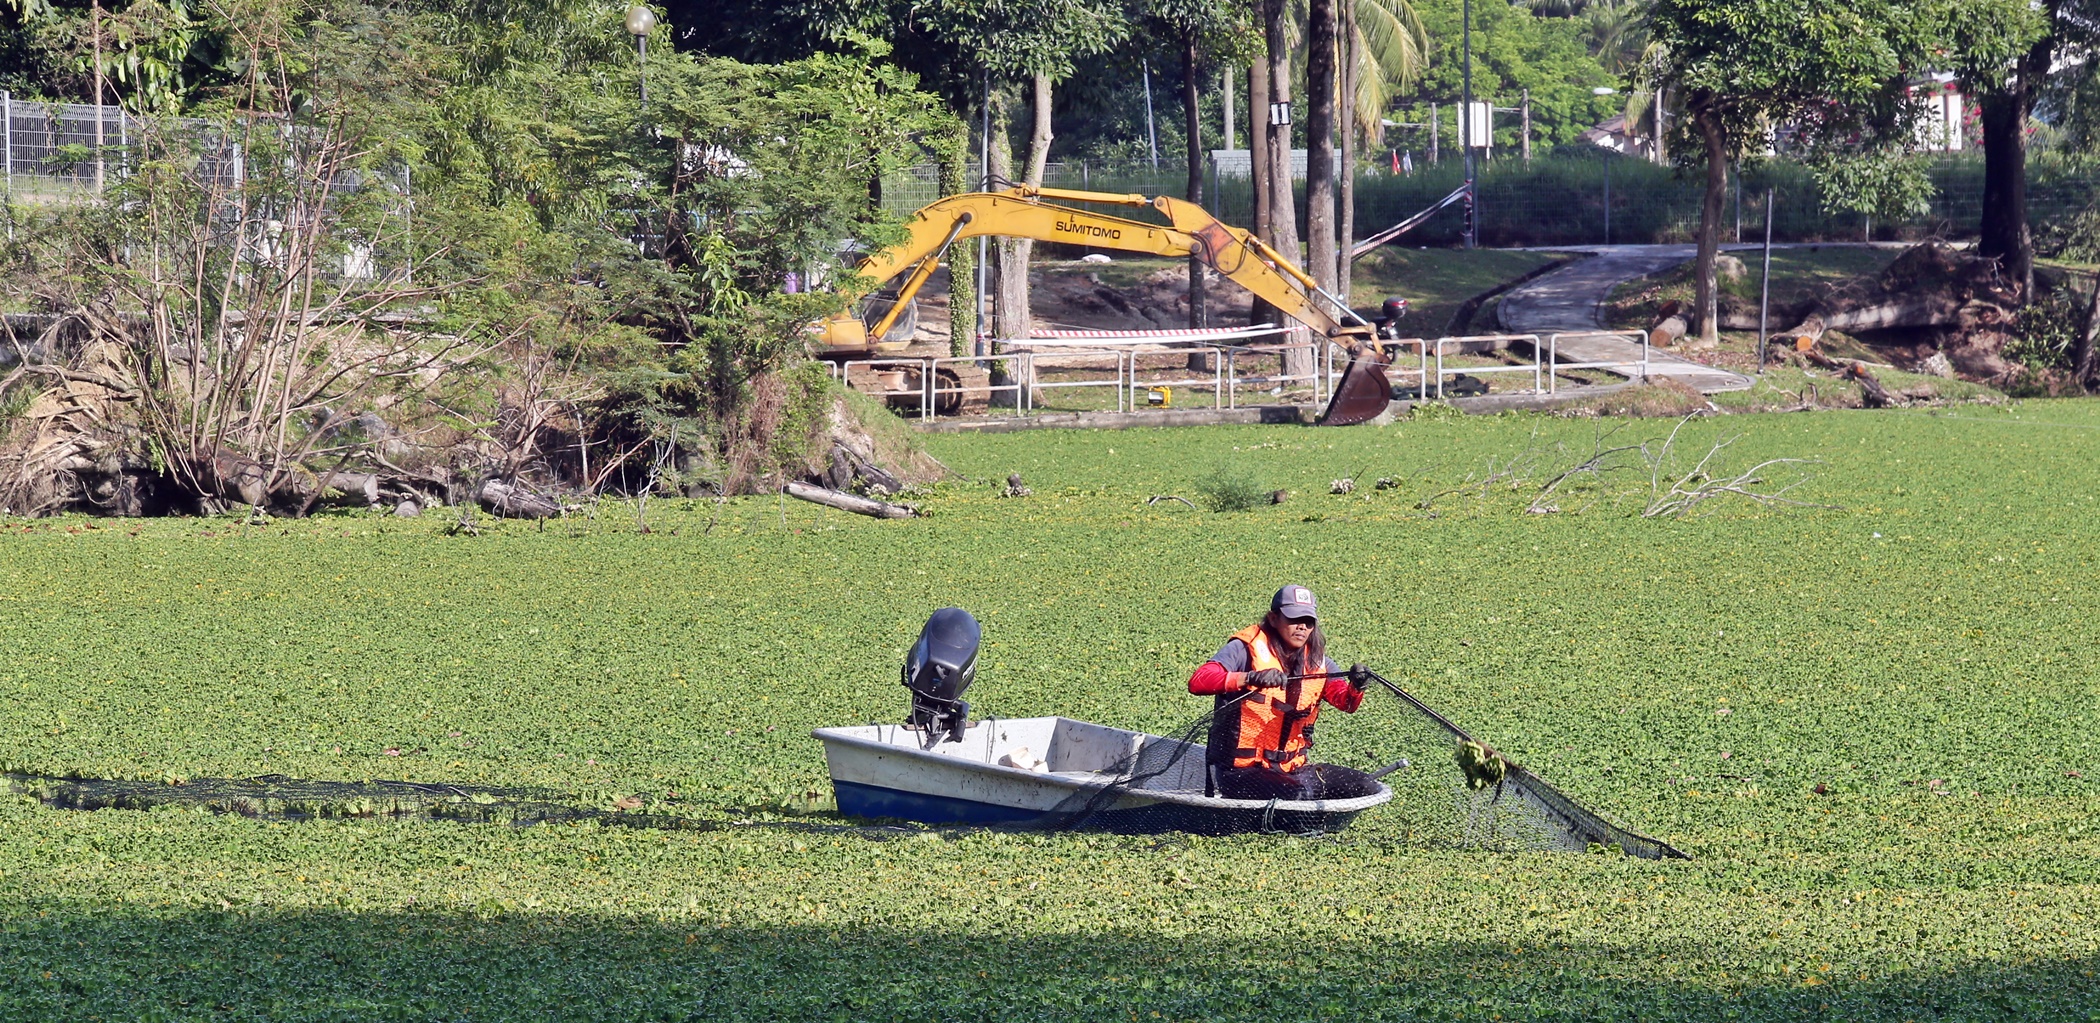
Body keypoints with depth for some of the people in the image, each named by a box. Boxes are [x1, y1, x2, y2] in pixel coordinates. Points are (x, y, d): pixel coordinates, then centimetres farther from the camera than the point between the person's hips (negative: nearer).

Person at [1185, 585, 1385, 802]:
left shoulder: (1316, 661, 10)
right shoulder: (1246, 650, -8)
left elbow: (1346, 702, -5)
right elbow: (1197, 682, -23)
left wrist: (1356, 688, -30)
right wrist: (1250, 678, -37)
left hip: (1292, 767, 7)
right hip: (1241, 771, -7)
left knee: (1366, 787, -4)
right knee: (1297, 795, -35)